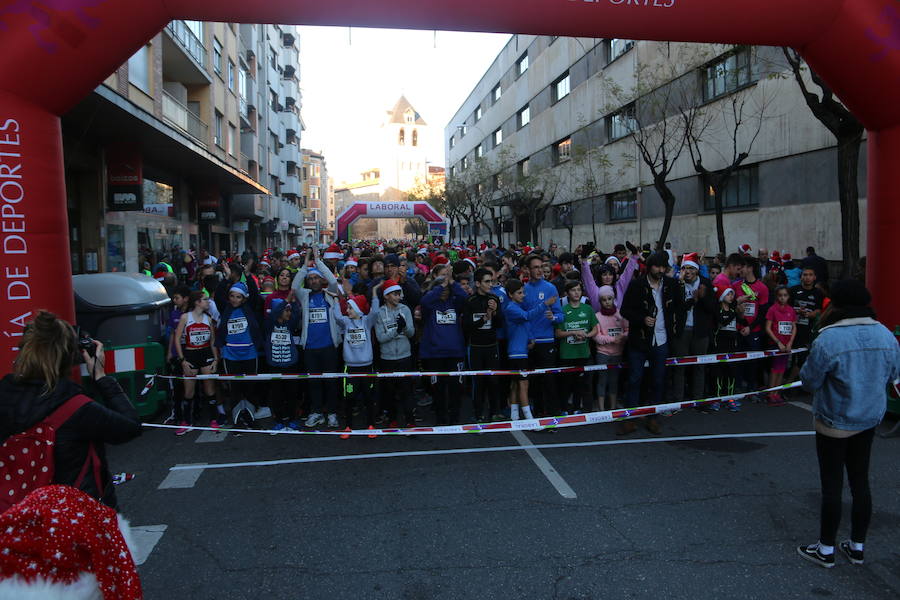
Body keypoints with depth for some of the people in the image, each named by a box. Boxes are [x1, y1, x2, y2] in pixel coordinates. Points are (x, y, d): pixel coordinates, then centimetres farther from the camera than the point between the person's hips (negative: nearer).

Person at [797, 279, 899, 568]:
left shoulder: (828, 340, -25)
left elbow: (809, 382, -17)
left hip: (834, 421, -5)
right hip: (869, 418, 6)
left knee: (832, 485, 6)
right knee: (860, 482, 16)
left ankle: (826, 550, 20)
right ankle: (857, 547, 31)